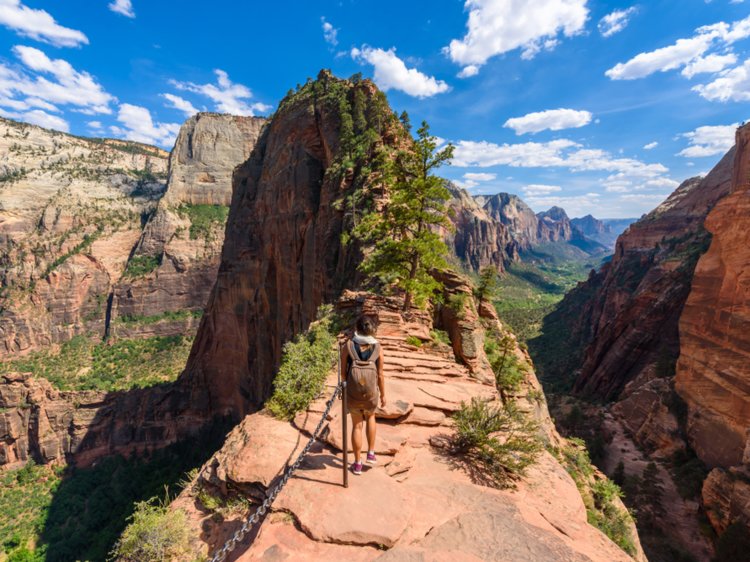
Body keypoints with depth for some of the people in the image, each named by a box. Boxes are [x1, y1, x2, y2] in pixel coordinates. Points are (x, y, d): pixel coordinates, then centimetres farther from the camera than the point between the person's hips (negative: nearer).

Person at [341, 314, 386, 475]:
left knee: (357, 426, 20)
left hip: (353, 394, 0)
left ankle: (357, 464, 30)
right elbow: (380, 375, -5)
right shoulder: (377, 348, -9)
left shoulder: (348, 345, -10)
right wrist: (383, 395, 8)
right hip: (371, 395, 1)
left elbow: (343, 373, -6)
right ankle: (371, 453, 31)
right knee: (370, 417, 32)